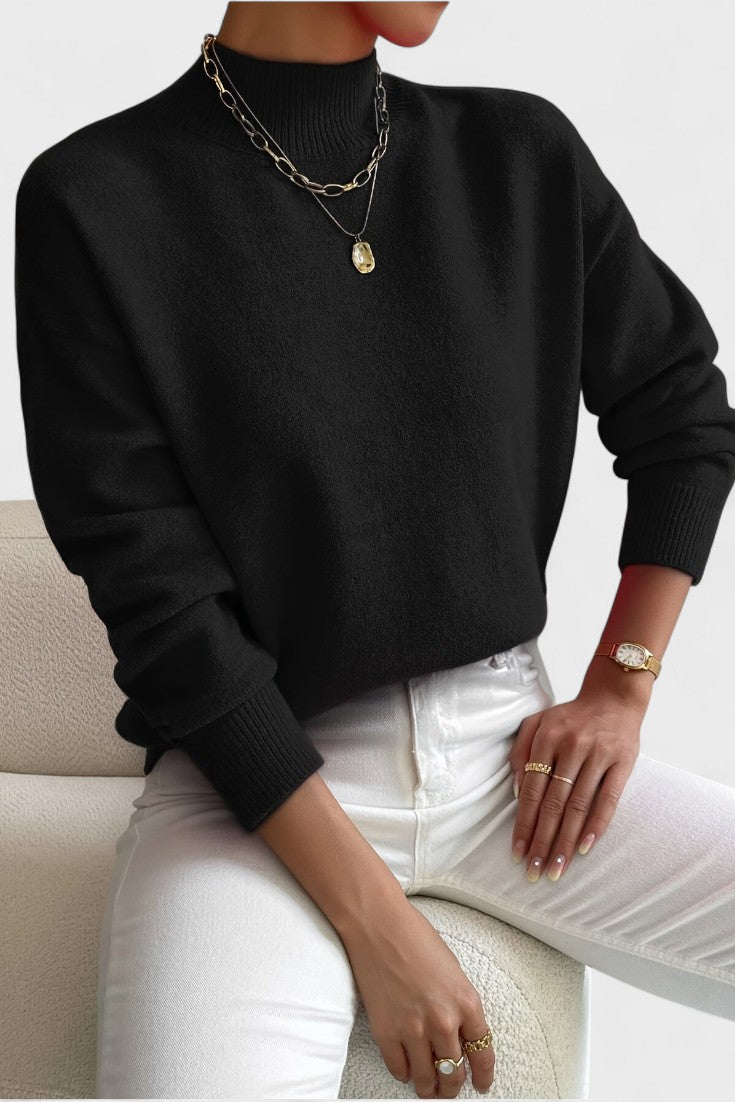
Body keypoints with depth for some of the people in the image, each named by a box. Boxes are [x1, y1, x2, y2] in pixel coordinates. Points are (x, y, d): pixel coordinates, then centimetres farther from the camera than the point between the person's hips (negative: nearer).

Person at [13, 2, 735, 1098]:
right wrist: (371, 917, -14)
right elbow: (159, 599, -12)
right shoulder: (94, 202, -8)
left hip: (508, 746, 4)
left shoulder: (523, 154, 5)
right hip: (255, 772, -3)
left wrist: (617, 695, 5)